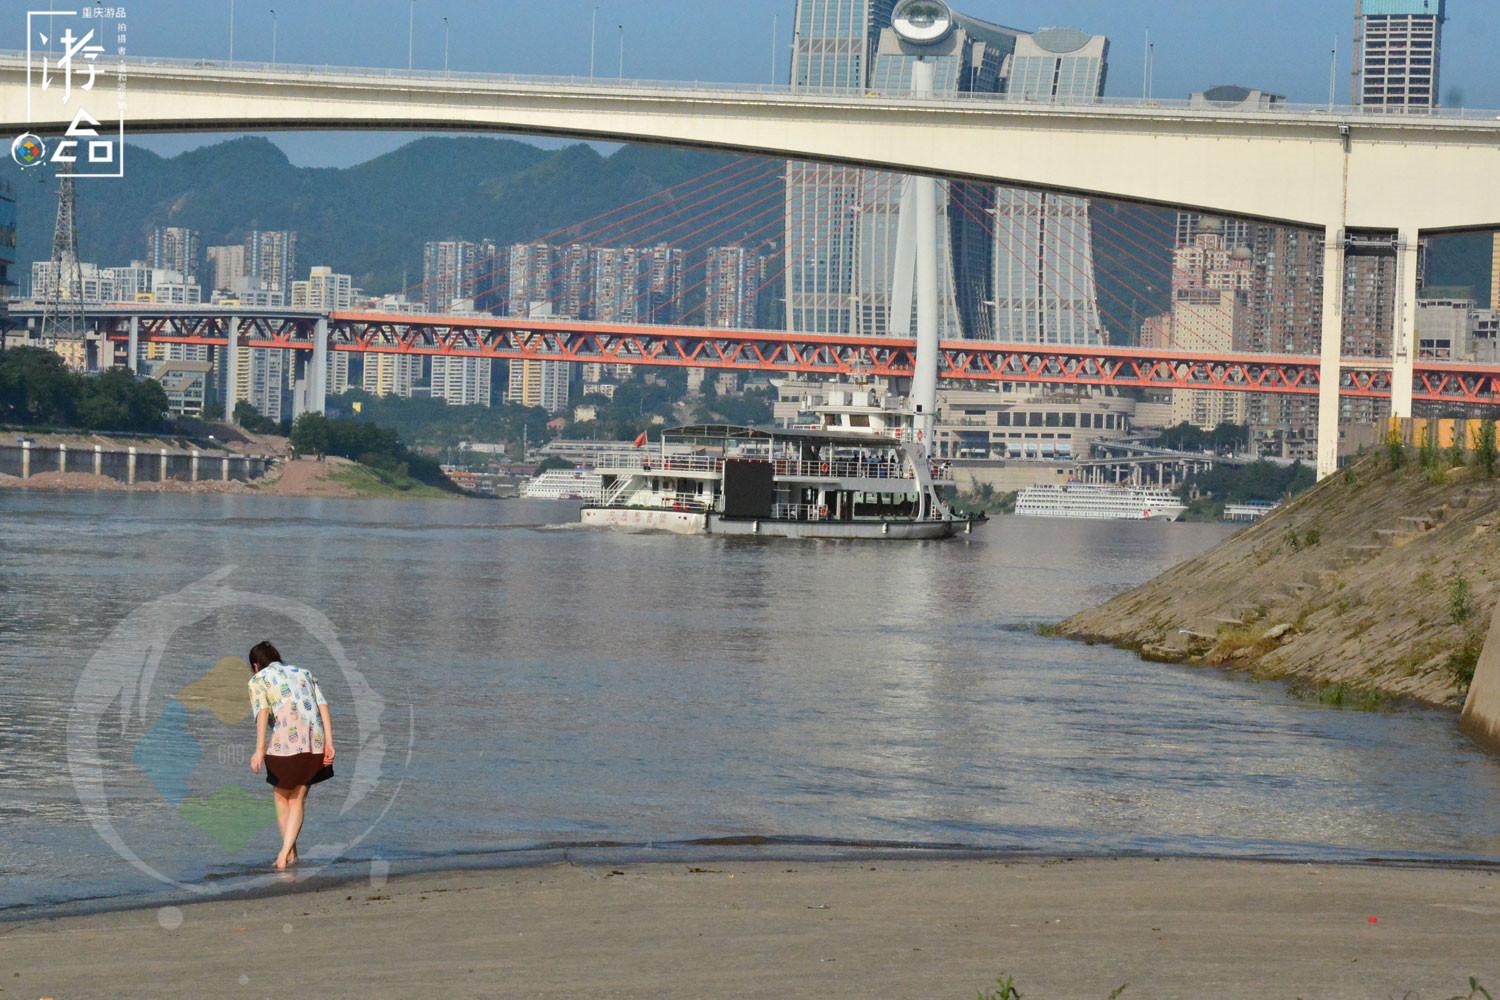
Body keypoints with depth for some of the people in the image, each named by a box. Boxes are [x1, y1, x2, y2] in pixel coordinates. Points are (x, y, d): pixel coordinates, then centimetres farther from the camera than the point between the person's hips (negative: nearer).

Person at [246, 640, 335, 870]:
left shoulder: (258, 680, 9)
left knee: (281, 795, 18)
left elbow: (263, 712, -9)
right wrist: (329, 742, 3)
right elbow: (323, 706, 10)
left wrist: (259, 749, -16)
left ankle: (290, 852, 21)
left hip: (286, 742, -4)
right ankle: (286, 852, 0)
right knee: (298, 798, 13)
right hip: (315, 742, 4)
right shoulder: (304, 674, 23)